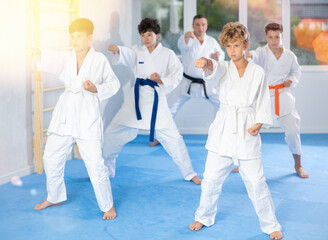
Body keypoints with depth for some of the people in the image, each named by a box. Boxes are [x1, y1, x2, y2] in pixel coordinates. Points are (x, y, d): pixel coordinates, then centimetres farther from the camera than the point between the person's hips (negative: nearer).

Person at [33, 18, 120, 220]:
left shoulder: (100, 60, -4)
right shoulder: (65, 58, 3)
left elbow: (114, 84, 2)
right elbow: (49, 60, -16)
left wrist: (96, 89, -16)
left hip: (88, 117, -4)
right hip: (65, 117, 5)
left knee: (95, 164, -8)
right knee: (52, 158, 13)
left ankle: (108, 206, 12)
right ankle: (54, 198, 37)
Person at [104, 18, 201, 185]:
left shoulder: (167, 54, 0)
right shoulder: (137, 52, 3)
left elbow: (177, 74, 3)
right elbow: (124, 55, -19)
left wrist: (162, 80, -15)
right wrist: (116, 50, -43)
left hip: (156, 100, -2)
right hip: (137, 99, 2)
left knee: (172, 138, -3)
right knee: (113, 133, 3)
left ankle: (189, 173, 16)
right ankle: (106, 169, 24)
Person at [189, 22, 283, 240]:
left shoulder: (258, 72, 1)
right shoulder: (224, 69, 3)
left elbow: (263, 103, 5)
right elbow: (214, 70, -21)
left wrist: (258, 125, -10)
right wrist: (206, 62, -45)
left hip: (247, 131, -2)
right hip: (223, 130, 2)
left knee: (256, 181, 0)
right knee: (211, 178, 8)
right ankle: (204, 216, 32)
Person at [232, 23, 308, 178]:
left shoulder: (289, 56, 1)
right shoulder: (262, 52, -7)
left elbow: (296, 71, 18)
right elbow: (256, 56, -31)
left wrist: (291, 81, -4)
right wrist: (249, 55, -55)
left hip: (282, 97, 1)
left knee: (292, 130, -6)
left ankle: (298, 165, 16)